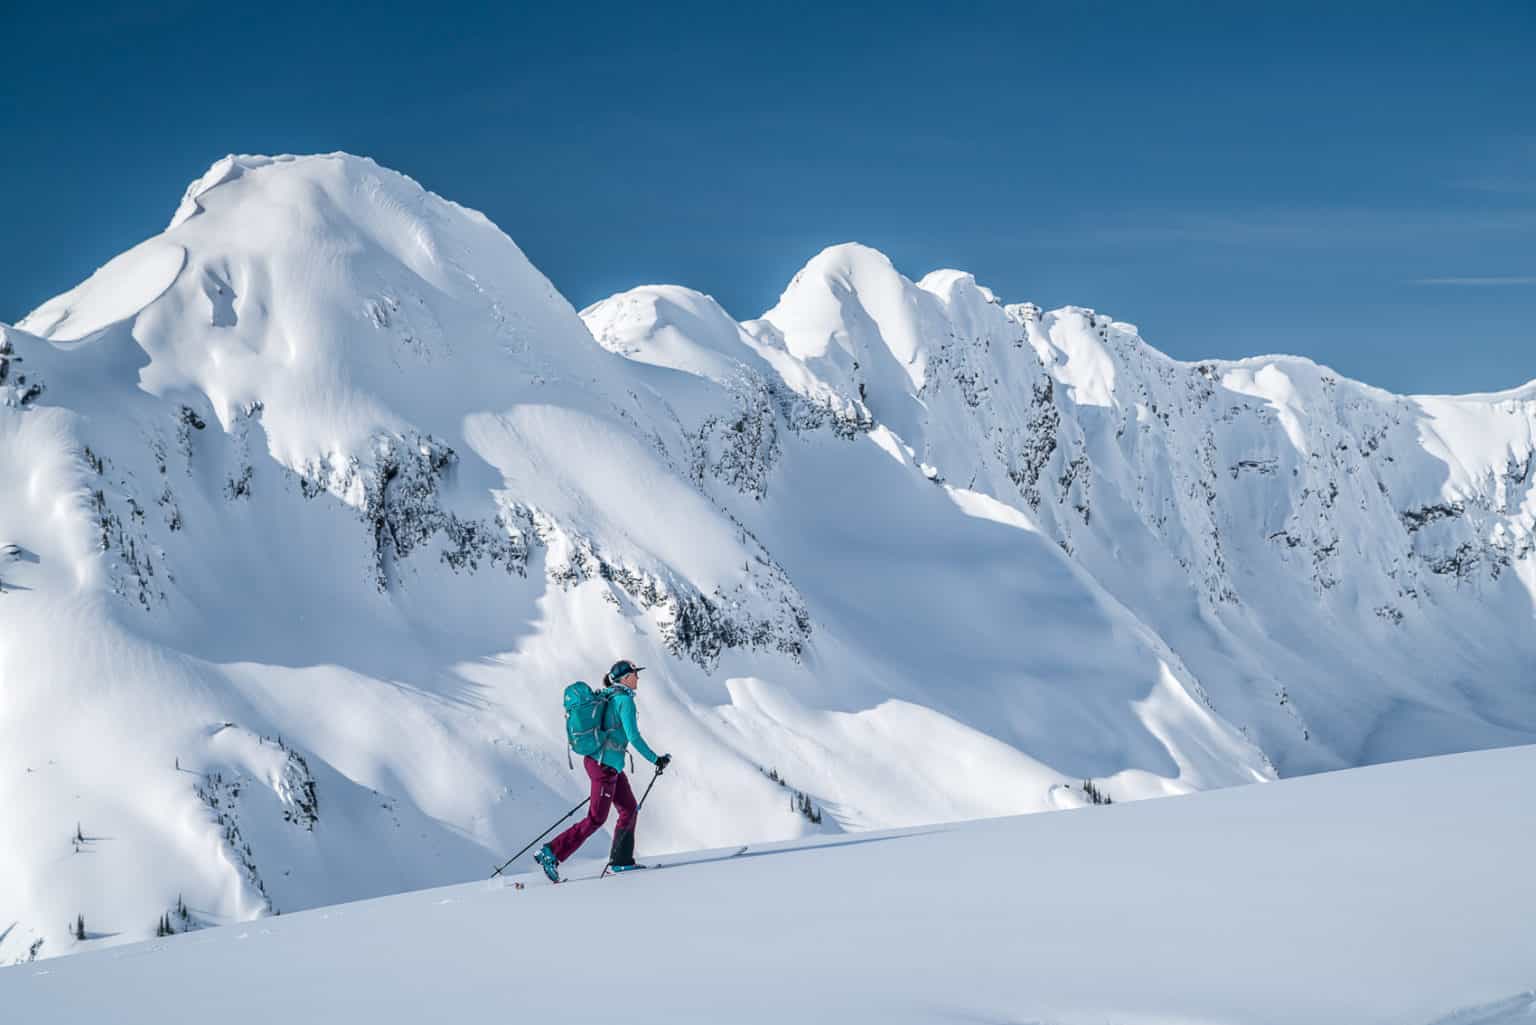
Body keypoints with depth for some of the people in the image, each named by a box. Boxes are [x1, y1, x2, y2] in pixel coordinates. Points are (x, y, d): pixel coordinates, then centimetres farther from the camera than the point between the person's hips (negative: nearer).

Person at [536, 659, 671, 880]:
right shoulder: (625, 700, -15)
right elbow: (633, 737, -19)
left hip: (595, 760, 10)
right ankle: (551, 853, -6)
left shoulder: (608, 697, 12)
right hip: (605, 765, -10)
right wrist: (656, 760, -12)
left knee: (629, 808, 15)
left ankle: (621, 861, 18)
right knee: (596, 819, -4)